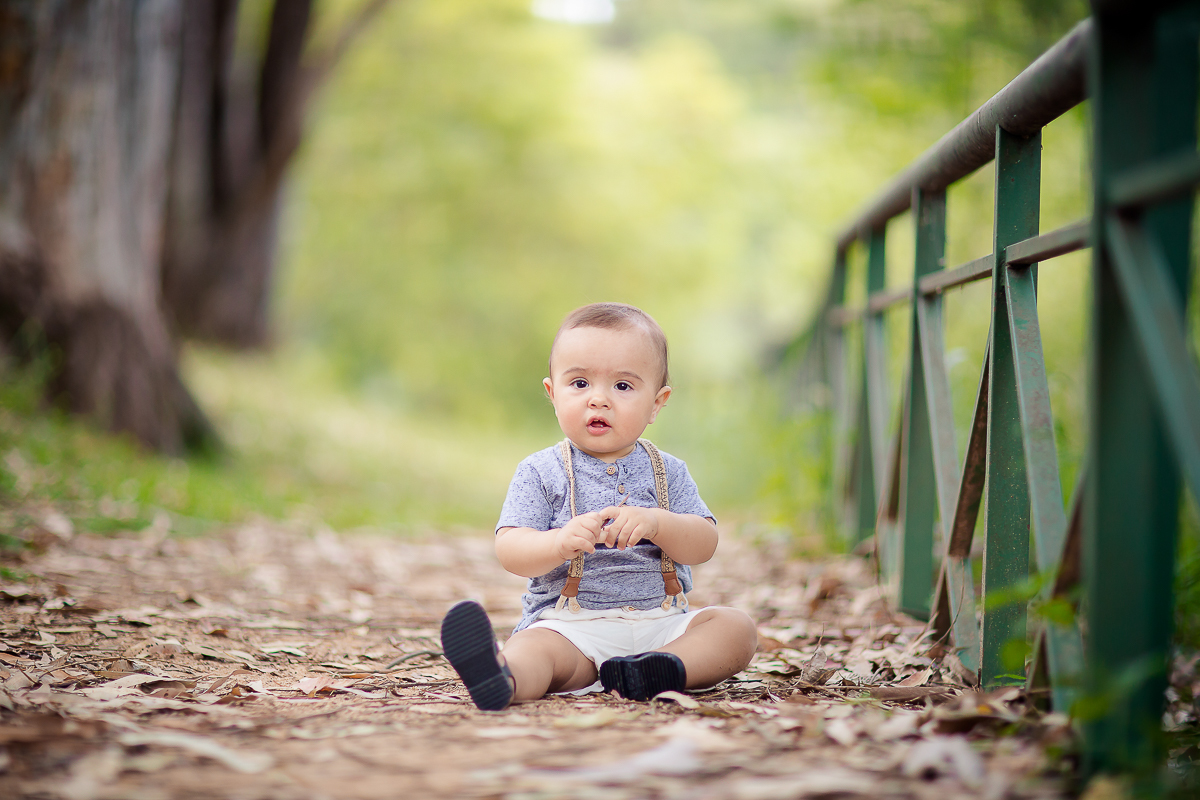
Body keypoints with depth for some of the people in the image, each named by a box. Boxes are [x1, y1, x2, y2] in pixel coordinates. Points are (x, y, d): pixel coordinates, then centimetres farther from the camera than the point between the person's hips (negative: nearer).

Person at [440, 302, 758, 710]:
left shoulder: (667, 472, 11)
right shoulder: (540, 473, 4)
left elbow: (704, 544, -1)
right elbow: (510, 549, -8)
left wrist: (657, 523, -22)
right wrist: (560, 543, -29)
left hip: (660, 622, 4)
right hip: (570, 626, -3)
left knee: (736, 627, -18)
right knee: (535, 646, -34)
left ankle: (671, 666, -42)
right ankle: (505, 679, -66)